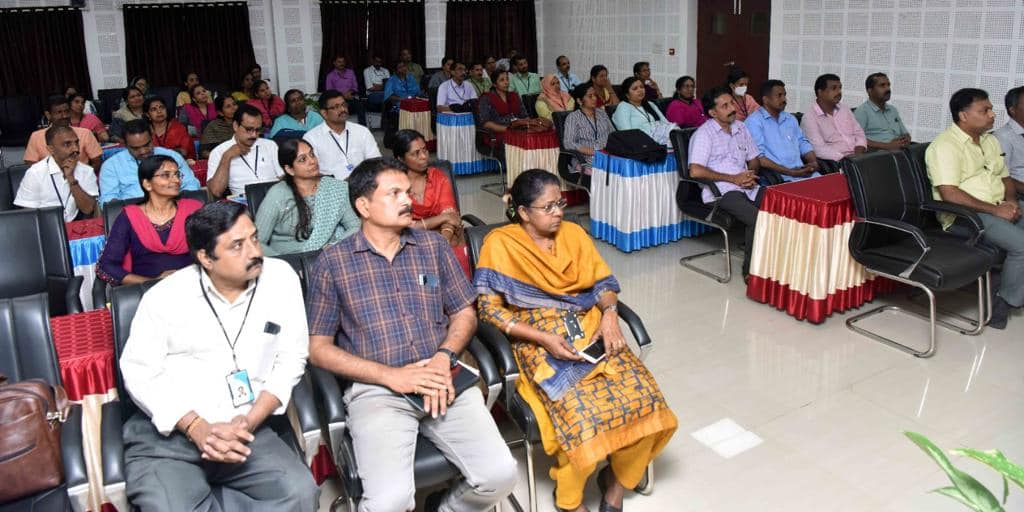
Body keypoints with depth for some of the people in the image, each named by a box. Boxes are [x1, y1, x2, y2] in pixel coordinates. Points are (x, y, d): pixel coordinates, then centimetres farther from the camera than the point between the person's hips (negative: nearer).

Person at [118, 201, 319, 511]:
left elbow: (291, 359, 2)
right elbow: (139, 373, -1)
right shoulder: (165, 296, -2)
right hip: (165, 433, -1)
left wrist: (249, 422, -11)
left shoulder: (281, 278, -1)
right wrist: (196, 428, -14)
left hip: (244, 430, 2)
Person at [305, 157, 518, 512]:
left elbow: (464, 313, 15)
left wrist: (444, 357, -7)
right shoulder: (332, 263, 2)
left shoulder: (434, 246, 11)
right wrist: (392, 375, -10)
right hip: (376, 390, -3)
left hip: (443, 379, 3)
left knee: (500, 475, -15)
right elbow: (318, 348, 2)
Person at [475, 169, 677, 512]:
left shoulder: (573, 233, 12)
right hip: (539, 342, -5)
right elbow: (488, 308, -10)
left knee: (643, 396, -17)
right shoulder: (500, 244, -4)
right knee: (582, 411, -28)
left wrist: (609, 318, -9)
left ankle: (617, 479, 10)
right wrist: (544, 338, -19)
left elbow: (604, 281, 12)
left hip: (590, 331, 5)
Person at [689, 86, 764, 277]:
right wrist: (733, 179, -12)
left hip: (748, 187, 7)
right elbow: (695, 171, -15)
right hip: (721, 191, -6)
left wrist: (752, 175, 1)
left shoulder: (741, 128, 19)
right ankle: (750, 269, -11)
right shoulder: (704, 133, -3)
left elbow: (754, 159, 27)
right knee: (757, 218, -30)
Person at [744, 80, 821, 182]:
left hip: (803, 171, 7)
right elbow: (758, 157, -13)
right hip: (779, 176, -7)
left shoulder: (791, 119, 22)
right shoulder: (754, 121, -3)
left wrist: (814, 162, 2)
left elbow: (803, 143, 24)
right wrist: (789, 172, -17)